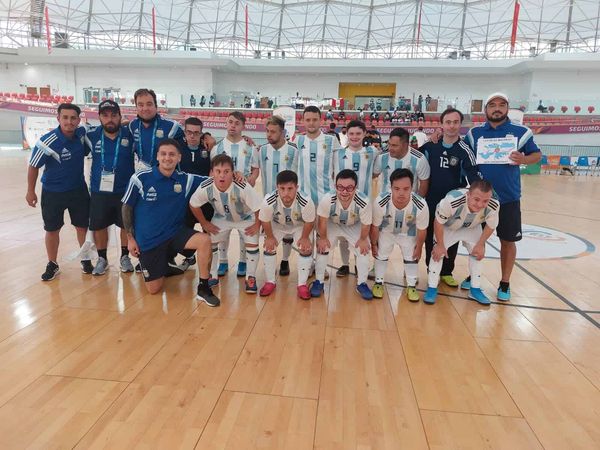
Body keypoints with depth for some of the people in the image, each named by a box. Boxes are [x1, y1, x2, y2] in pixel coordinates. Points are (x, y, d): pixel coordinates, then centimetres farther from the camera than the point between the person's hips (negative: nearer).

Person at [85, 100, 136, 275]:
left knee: (127, 225, 11)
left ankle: (125, 256, 31)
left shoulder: (130, 135, -8)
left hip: (125, 190, -1)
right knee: (98, 226, 11)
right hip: (99, 191, 1)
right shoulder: (92, 136, -4)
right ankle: (102, 259, 30)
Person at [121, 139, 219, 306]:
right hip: (148, 240, -1)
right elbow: (126, 208, -2)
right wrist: (130, 238, -1)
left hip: (175, 233, 2)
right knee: (154, 289, 3)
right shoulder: (140, 178, -13)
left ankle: (203, 289, -11)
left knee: (204, 240, -28)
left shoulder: (186, 180, -7)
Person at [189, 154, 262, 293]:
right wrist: (204, 223, -5)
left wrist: (257, 225, -19)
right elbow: (193, 205, -11)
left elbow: (259, 207, -28)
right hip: (221, 218, 3)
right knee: (210, 243, -3)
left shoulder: (243, 188, -41)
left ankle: (251, 277, 8)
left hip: (246, 218, -2)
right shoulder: (205, 188, -31)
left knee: (252, 244, -13)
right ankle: (212, 275, 19)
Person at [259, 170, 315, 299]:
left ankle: (302, 284, 3)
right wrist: (270, 237, -10)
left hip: (300, 226, -1)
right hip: (277, 225, 1)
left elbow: (309, 222, -20)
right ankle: (270, 282, 12)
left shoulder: (306, 201, -41)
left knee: (306, 249, -14)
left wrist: (305, 238, -14)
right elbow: (265, 221, -17)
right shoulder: (269, 201, -38)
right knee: (269, 248, -9)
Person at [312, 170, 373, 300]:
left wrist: (363, 240, -7)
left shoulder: (363, 202, -41)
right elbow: (322, 221, -20)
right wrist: (322, 238, -9)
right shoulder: (327, 199, -40)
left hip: (355, 227, 0)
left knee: (363, 250, -5)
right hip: (332, 225, 0)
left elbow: (366, 225, -20)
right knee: (322, 248, -6)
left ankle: (361, 283, 15)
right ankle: (319, 281, 14)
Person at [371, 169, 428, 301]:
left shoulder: (421, 206, -39)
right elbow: (375, 226, -20)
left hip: (408, 233, 0)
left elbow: (422, 230, -17)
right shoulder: (380, 202, -41)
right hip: (386, 231, 0)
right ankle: (378, 283, 33)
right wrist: (373, 244, -6)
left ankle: (412, 286, 30)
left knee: (412, 257, 8)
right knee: (381, 255, 10)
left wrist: (419, 247, -3)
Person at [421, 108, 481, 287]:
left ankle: (446, 272, 26)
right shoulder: (430, 146, -2)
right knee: (430, 238, 12)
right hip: (431, 202, 2)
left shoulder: (465, 151, -9)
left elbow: (476, 179, -13)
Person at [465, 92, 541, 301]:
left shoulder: (520, 131, -1)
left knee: (508, 240, 6)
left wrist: (523, 159, -14)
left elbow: (537, 154, 6)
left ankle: (505, 283, 21)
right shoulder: (474, 133, 3)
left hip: (508, 198, -1)